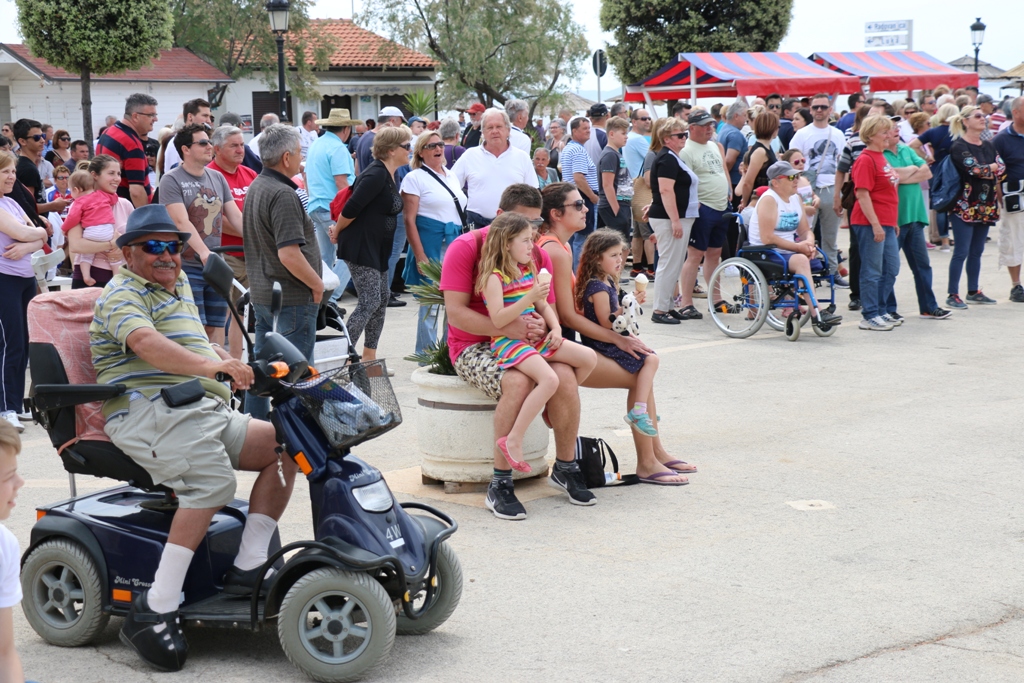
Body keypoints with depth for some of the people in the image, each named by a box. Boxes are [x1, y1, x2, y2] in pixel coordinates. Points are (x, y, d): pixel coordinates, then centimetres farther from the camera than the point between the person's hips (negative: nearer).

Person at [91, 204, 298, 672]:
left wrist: (233, 365, 22)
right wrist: (208, 365, -41)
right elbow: (145, 343, -25)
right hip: (152, 414, -9)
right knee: (211, 482, -31)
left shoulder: (178, 284, 26)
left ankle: (247, 570, -8)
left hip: (208, 413, 9)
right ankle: (154, 611, -32)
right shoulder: (123, 294, -3)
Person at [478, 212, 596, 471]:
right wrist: (530, 297, -29)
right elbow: (497, 320, -22)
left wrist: (556, 328, 1)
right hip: (508, 341, -9)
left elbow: (543, 306, 20)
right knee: (549, 379, -31)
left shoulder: (529, 271, 14)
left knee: (588, 358, -2)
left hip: (536, 337, 9)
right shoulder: (494, 277, -13)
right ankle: (513, 440, -23)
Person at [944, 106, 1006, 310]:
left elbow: (1002, 169, 1)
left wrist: (985, 170, -13)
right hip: (965, 206, -7)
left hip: (986, 206, 7)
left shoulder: (988, 146, 14)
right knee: (961, 252, -7)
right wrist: (993, 167, -3)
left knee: (977, 251, 12)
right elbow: (975, 170, -19)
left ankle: (974, 292, 19)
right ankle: (953, 295, -3)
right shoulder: (958, 147, -8)